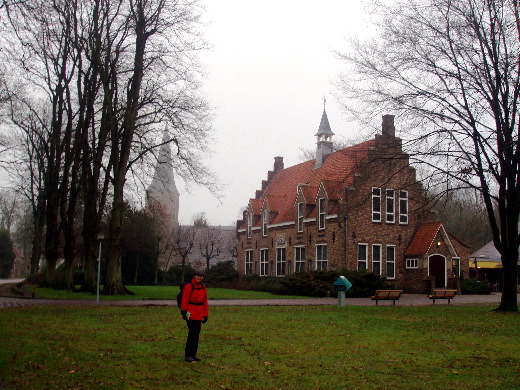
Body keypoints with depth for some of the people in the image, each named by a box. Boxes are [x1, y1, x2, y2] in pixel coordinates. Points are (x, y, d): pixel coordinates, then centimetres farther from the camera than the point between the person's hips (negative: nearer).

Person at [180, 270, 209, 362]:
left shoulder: (203, 288, 12)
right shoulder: (189, 287, -8)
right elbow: (185, 300, -11)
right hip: (191, 313, -6)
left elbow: (205, 302, 15)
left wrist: (205, 314, 13)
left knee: (197, 334, 10)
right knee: (192, 333, -8)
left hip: (199, 315, 7)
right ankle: (188, 355, 1)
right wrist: (183, 311, -17)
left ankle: (193, 353, 21)